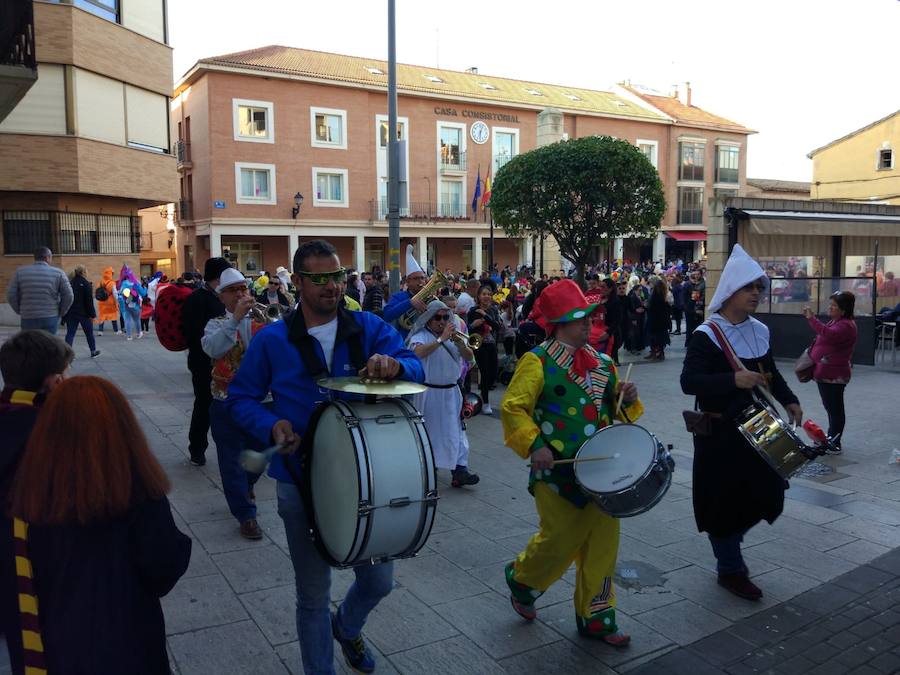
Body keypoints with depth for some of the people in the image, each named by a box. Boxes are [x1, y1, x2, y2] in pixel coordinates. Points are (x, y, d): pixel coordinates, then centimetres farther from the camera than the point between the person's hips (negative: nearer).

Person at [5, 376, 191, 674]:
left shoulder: (31, 488, -16)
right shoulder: (137, 492, -27)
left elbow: (25, 578, -3)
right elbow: (164, 570, -17)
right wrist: (180, 544, 2)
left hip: (56, 636, 3)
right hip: (126, 640, -3)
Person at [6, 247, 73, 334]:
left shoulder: (20, 272, 2)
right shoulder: (58, 273, -3)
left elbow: (11, 296, 1)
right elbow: (68, 296, -5)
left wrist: (20, 312, 14)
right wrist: (60, 313, 8)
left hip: (28, 319, 1)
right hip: (50, 319, -1)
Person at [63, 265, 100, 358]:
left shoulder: (70, 283, 6)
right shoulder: (86, 284, -11)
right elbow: (89, 301, -13)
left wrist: (66, 313, 15)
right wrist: (92, 314, -9)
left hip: (71, 313, 4)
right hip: (84, 313, -4)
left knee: (70, 333, 3)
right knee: (89, 333, 12)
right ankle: (93, 351, 24)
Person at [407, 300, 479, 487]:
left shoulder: (453, 335, 10)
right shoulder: (421, 336, -7)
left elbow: (469, 357, 2)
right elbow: (418, 352, -30)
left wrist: (459, 343, -16)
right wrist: (441, 339, -30)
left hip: (451, 392, 5)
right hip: (429, 393, -5)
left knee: (456, 431, 1)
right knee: (428, 431, 6)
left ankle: (459, 471, 1)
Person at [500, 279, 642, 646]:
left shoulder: (602, 361, 9)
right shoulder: (538, 361, -9)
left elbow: (616, 410, 18)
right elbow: (513, 408, -12)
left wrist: (626, 398, -4)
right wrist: (534, 445, -24)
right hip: (558, 472, -5)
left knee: (603, 542, 8)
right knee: (561, 541, 4)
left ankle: (596, 617, 25)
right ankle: (520, 581, 35)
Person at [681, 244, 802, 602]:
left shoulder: (759, 330, 7)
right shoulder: (706, 335, -16)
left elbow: (770, 372, 20)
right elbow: (689, 381, -26)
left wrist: (788, 400, 5)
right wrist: (733, 380, -36)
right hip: (719, 433, -7)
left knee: (765, 493, 14)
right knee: (724, 499, 3)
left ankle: (728, 545, 38)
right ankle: (730, 569, 22)